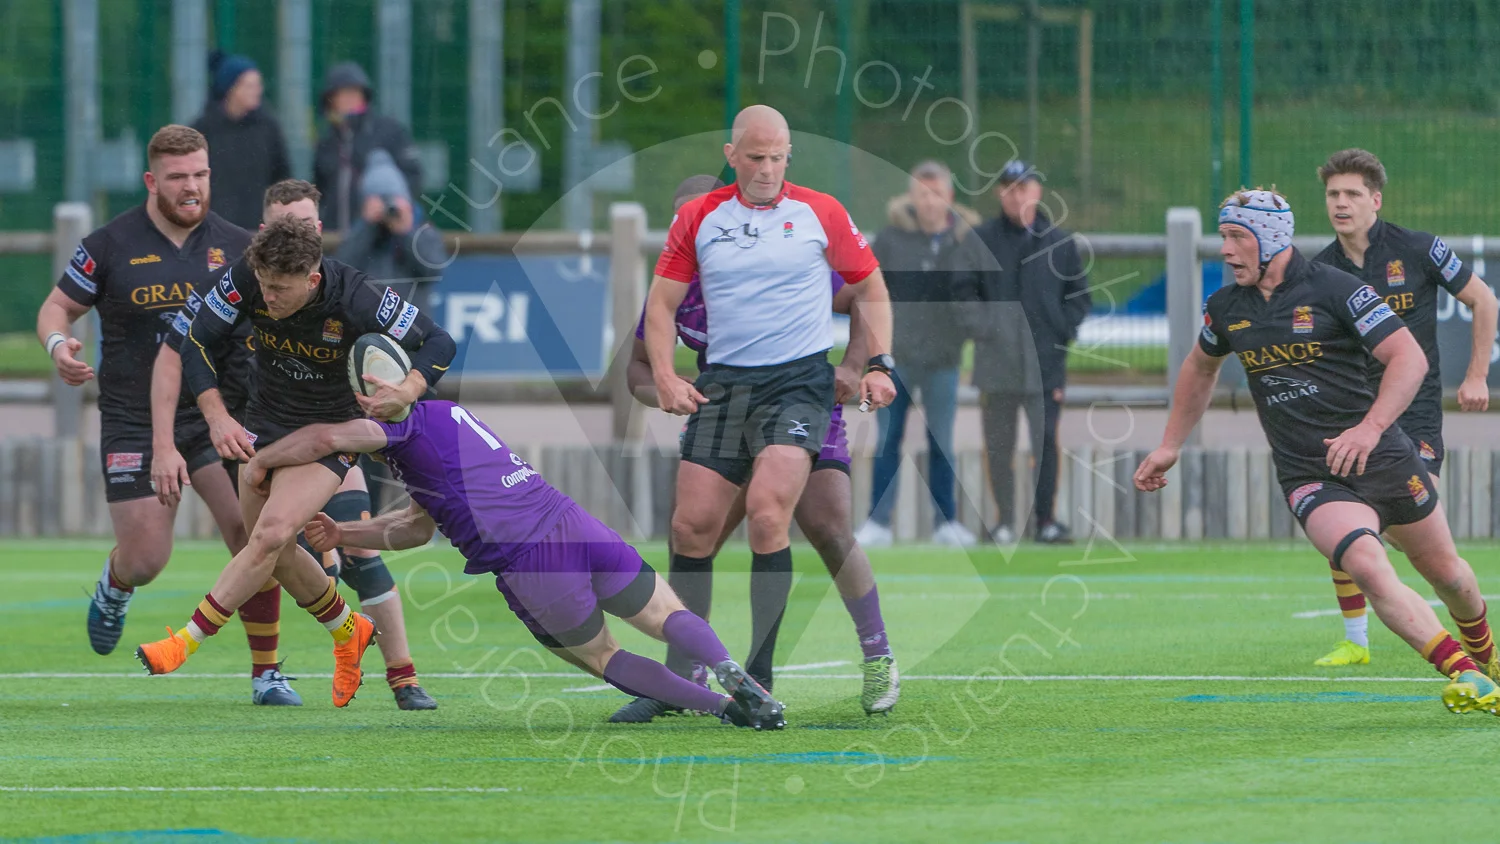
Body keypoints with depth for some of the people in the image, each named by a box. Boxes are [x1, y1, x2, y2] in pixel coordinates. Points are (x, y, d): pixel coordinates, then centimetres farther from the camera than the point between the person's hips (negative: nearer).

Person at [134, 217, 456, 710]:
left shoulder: (357, 300, -28)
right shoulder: (246, 281, -21)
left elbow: (438, 343, -17)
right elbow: (198, 342, -10)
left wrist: (408, 390, -36)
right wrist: (218, 419, -21)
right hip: (265, 423, 5)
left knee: (272, 534, -23)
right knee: (275, 553, 9)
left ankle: (187, 642, -18)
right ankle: (349, 634, 34)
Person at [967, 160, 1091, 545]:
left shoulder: (1060, 242, 8)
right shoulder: (982, 239, 5)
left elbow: (1079, 296, 13)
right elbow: (964, 291, 6)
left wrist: (1063, 333, -1)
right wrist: (981, 326, -9)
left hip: (1046, 360, 0)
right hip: (996, 362, 0)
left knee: (1045, 441, -6)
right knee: (998, 445, 3)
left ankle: (1046, 519, -1)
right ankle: (1005, 521, 10)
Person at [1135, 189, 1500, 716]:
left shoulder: (1334, 289, -11)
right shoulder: (1226, 308, 5)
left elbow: (1410, 358, -16)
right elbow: (1201, 367, 27)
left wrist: (1370, 427, -27)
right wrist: (1169, 446, 27)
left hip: (1383, 458, -2)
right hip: (1310, 477, 2)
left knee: (1445, 573, 13)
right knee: (1367, 568, -26)